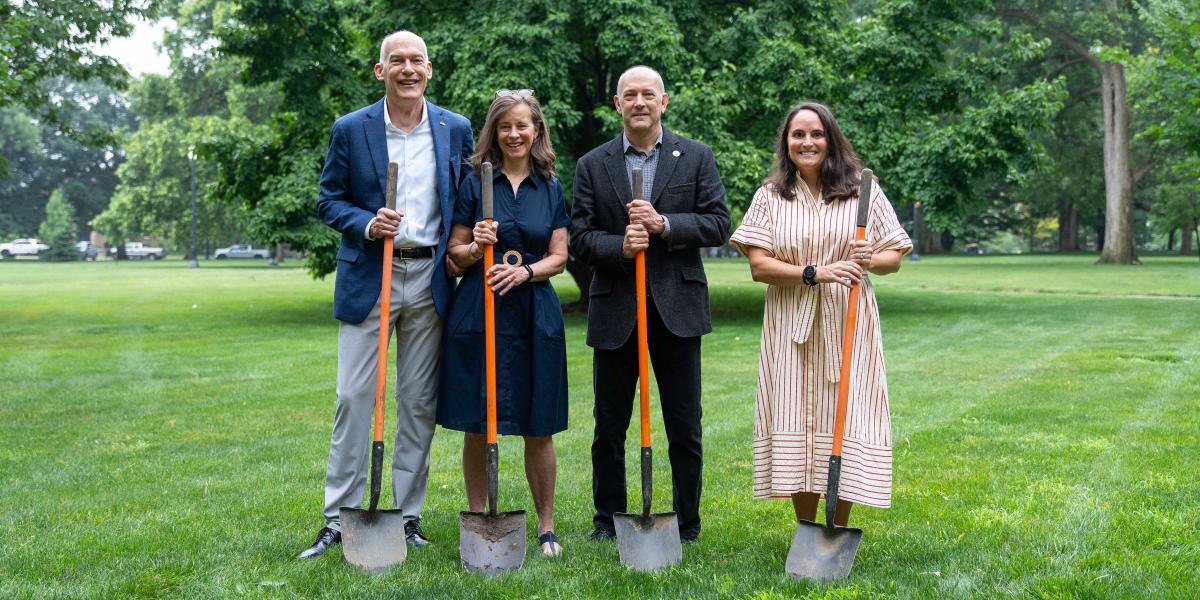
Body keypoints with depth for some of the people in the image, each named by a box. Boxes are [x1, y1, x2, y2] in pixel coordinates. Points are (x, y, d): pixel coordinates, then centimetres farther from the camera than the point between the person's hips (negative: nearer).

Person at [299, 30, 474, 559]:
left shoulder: (455, 130, 6)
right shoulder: (350, 130, 0)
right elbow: (329, 200, 3)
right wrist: (367, 224, -15)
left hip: (429, 278, 2)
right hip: (367, 277, -1)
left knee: (419, 402, 6)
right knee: (354, 398, -2)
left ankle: (408, 515, 17)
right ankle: (339, 517, 7)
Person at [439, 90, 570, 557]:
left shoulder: (551, 188, 9)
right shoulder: (475, 183, 4)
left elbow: (559, 257, 5)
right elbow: (454, 253, 5)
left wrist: (526, 271, -13)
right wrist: (475, 246, -17)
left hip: (535, 314, 1)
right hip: (478, 312, -1)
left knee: (538, 428, 3)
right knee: (477, 428, 2)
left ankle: (546, 527, 15)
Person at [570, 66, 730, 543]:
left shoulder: (696, 157, 5)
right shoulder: (592, 165, 6)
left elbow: (718, 224, -1)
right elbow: (580, 238, 2)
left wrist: (665, 224, -15)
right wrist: (620, 246, -18)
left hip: (677, 308, -1)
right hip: (614, 311, 1)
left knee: (685, 427, 6)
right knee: (609, 427, 9)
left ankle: (687, 525, 17)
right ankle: (608, 520, 23)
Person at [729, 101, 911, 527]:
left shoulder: (862, 192, 6)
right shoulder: (770, 197, 5)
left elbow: (895, 257, 7)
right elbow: (759, 267, -3)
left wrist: (871, 260, -16)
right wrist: (814, 273, -17)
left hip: (847, 325, 0)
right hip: (791, 328, 0)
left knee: (845, 418, -2)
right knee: (796, 419, 1)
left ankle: (838, 534, 10)